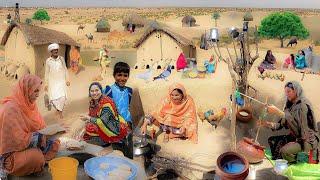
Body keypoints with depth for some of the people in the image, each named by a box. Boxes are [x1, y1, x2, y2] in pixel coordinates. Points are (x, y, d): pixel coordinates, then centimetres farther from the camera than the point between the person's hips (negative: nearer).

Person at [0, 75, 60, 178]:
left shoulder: (29, 104, 1)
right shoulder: (11, 109, -25)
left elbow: (40, 127, 7)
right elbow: (19, 140, -28)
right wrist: (44, 136, -24)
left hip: (29, 146, 8)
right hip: (10, 153, -8)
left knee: (55, 144, -1)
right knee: (36, 156, -34)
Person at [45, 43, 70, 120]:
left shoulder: (61, 58, 1)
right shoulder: (48, 61, -1)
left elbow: (65, 69, 8)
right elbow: (47, 73, 4)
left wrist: (67, 80, 5)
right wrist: (46, 84, 5)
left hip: (61, 82, 0)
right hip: (52, 82, 0)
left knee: (62, 97, -11)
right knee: (53, 98, -7)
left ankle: (60, 111, 11)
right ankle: (57, 108, 22)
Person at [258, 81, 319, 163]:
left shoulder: (303, 104, -15)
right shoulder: (290, 105, 9)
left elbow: (297, 122, -29)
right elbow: (283, 123, 5)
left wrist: (278, 112, -33)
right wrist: (268, 124, -10)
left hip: (308, 139, -8)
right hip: (296, 137, 9)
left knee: (285, 151, -28)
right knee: (272, 140, 3)